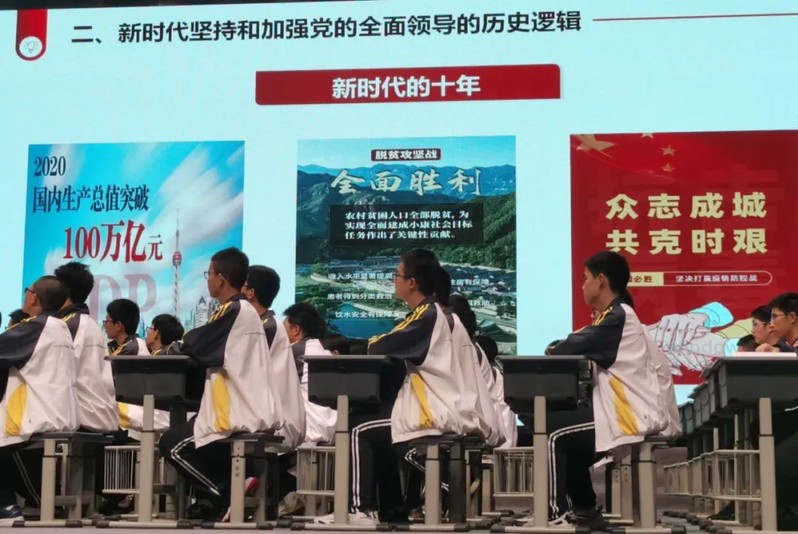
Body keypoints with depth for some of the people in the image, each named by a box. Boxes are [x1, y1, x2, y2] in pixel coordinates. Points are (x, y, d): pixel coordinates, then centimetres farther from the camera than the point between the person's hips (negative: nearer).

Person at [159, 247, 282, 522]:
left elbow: (194, 345, -11)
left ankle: (226, 497, -3)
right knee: (188, 437, 25)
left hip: (240, 415, -10)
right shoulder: (247, 311, 15)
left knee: (172, 444, -4)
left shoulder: (232, 311, -14)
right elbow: (209, 349, 20)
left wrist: (171, 349, 7)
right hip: (255, 411, 10)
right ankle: (220, 493, 17)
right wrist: (184, 345, 9)